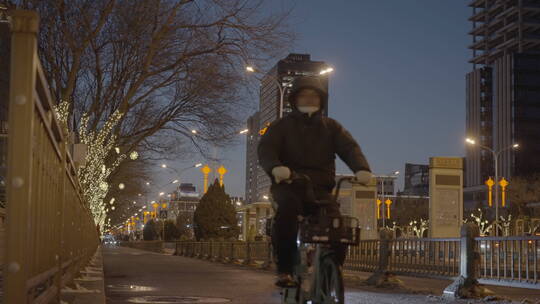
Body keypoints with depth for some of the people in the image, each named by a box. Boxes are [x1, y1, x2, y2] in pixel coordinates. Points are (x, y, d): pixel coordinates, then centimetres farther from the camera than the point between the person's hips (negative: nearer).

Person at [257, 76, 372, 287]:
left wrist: (361, 168, -23)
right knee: (287, 207, -37)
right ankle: (284, 269, -28)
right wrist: (275, 167, -30)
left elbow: (350, 148, 1)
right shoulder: (282, 126, 13)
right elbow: (266, 148, -5)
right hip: (288, 185, -2)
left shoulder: (331, 127, 18)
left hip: (320, 188, 2)